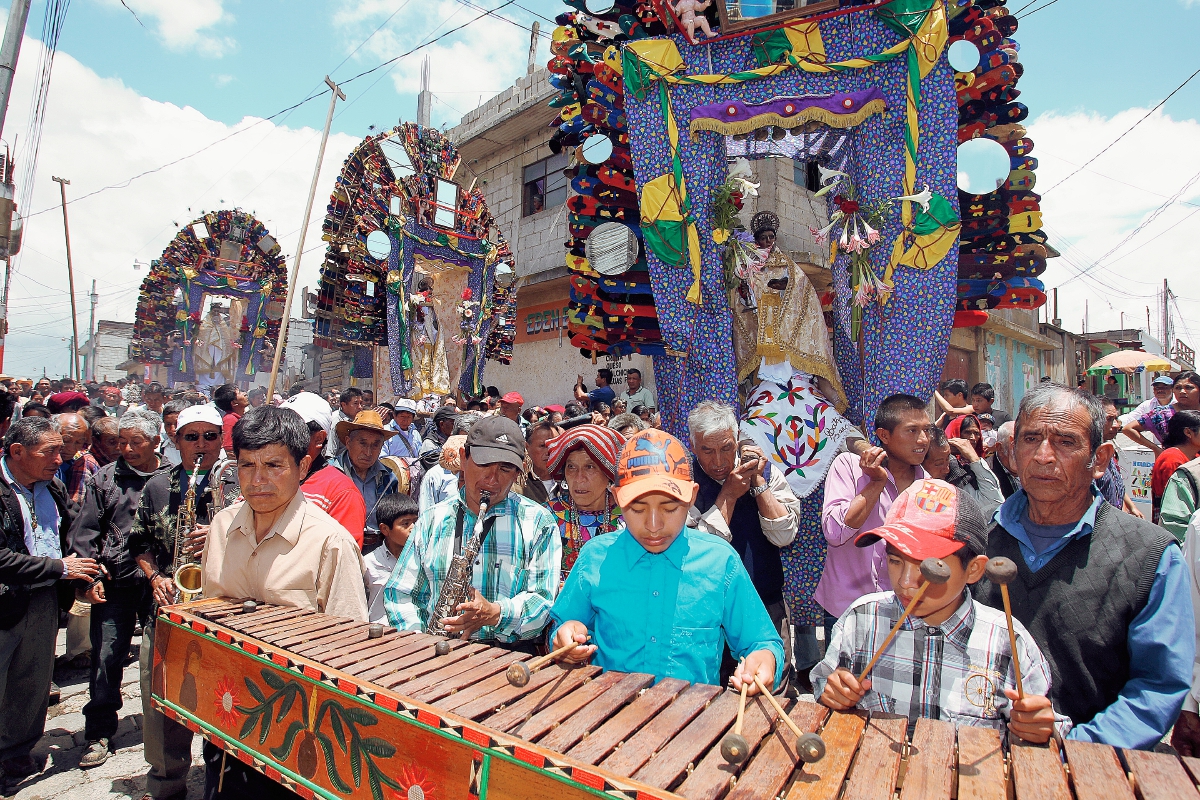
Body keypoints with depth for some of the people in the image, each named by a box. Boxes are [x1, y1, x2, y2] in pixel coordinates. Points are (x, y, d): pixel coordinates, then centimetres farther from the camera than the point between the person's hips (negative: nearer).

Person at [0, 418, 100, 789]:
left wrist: (81, 571, 0)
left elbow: (70, 536, 15)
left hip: (44, 604, 6)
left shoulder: (53, 487, 5)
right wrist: (59, 568, -18)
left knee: (34, 687, 17)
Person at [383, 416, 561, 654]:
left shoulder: (538, 523, 6)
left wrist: (495, 614, -17)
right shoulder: (432, 521, 15)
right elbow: (400, 594, 16)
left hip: (510, 653, -1)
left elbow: (544, 599, 0)